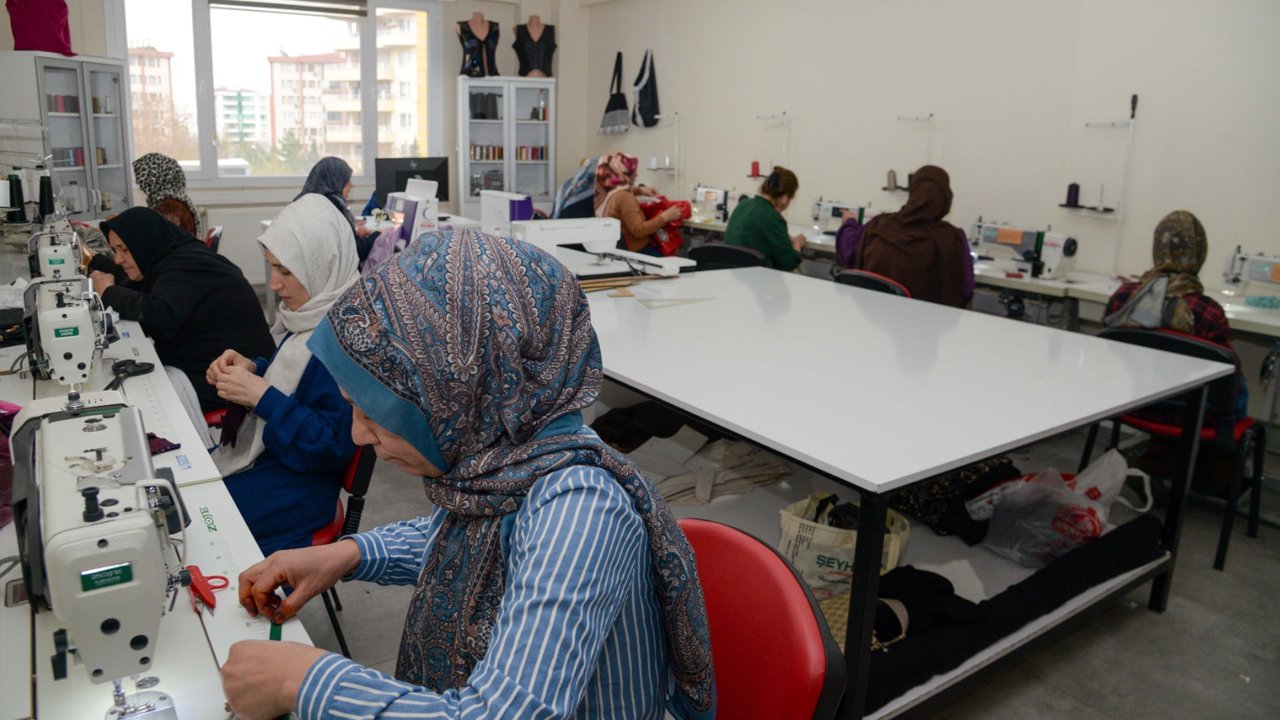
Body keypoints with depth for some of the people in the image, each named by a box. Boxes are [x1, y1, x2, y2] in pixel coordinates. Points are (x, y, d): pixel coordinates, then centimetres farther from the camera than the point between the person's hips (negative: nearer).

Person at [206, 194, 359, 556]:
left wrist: (262, 397, -23)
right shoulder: (310, 315, 3)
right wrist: (252, 369, -1)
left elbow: (335, 446, -23)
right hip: (257, 457, 9)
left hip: (290, 495, -8)